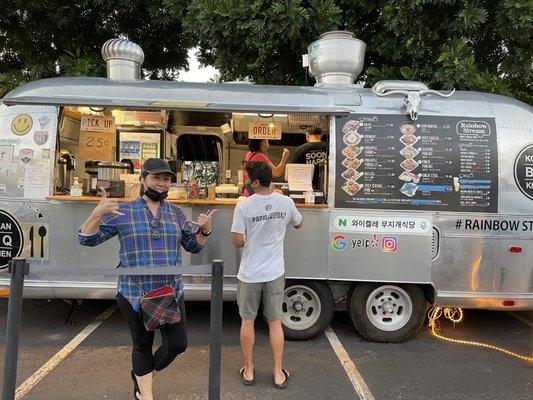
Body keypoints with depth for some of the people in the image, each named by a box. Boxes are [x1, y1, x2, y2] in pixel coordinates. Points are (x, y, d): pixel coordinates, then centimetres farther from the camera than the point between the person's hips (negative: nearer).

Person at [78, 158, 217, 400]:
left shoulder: (176, 213, 7)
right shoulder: (123, 212, -3)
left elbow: (194, 246, 12)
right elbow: (86, 239, -3)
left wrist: (205, 230, -8)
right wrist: (98, 213, -21)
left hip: (171, 292, 3)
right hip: (134, 293, -3)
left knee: (178, 344, 7)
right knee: (142, 344, 14)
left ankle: (144, 376, 37)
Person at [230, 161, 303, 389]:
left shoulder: (244, 206, -17)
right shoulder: (286, 202, -6)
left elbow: (236, 241, -14)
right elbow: (298, 224, 13)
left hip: (249, 274, -2)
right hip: (275, 273, 3)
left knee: (248, 321, 14)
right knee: (275, 323, 13)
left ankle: (249, 372, 27)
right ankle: (279, 374, 23)